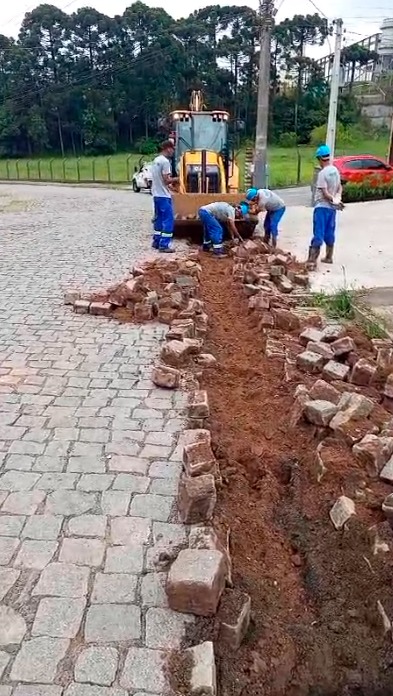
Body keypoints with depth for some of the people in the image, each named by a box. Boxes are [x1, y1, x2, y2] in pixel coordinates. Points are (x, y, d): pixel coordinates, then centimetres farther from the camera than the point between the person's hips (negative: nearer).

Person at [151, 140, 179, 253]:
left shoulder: (156, 161, 13)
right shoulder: (165, 161, -16)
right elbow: (166, 180, -20)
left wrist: (170, 181, 15)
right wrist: (175, 179, -2)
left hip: (156, 195, 9)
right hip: (164, 196, -9)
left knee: (159, 219, 16)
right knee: (168, 220, -5)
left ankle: (156, 242, 21)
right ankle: (164, 245, -6)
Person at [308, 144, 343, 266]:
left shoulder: (322, 173, -17)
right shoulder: (335, 170, 8)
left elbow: (325, 193, -18)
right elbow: (339, 187, 12)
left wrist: (334, 200, -8)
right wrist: (337, 198, -3)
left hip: (322, 207, -8)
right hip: (332, 207, 8)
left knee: (318, 233, -9)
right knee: (329, 233, 15)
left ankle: (312, 259, -10)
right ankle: (328, 257, 25)